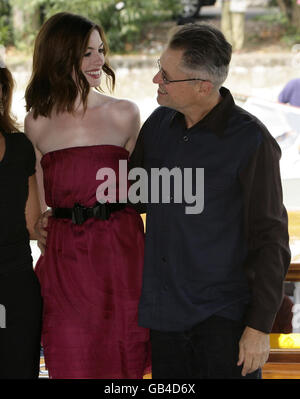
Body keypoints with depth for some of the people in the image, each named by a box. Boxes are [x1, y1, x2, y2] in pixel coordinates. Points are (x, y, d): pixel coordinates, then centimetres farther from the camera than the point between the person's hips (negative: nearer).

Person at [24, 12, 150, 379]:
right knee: (71, 365, 2)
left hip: (120, 252, 0)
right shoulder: (37, 123, 5)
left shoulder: (124, 115, 4)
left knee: (123, 364, 2)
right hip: (63, 260, 1)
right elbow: (40, 202, 10)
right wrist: (45, 257, 5)